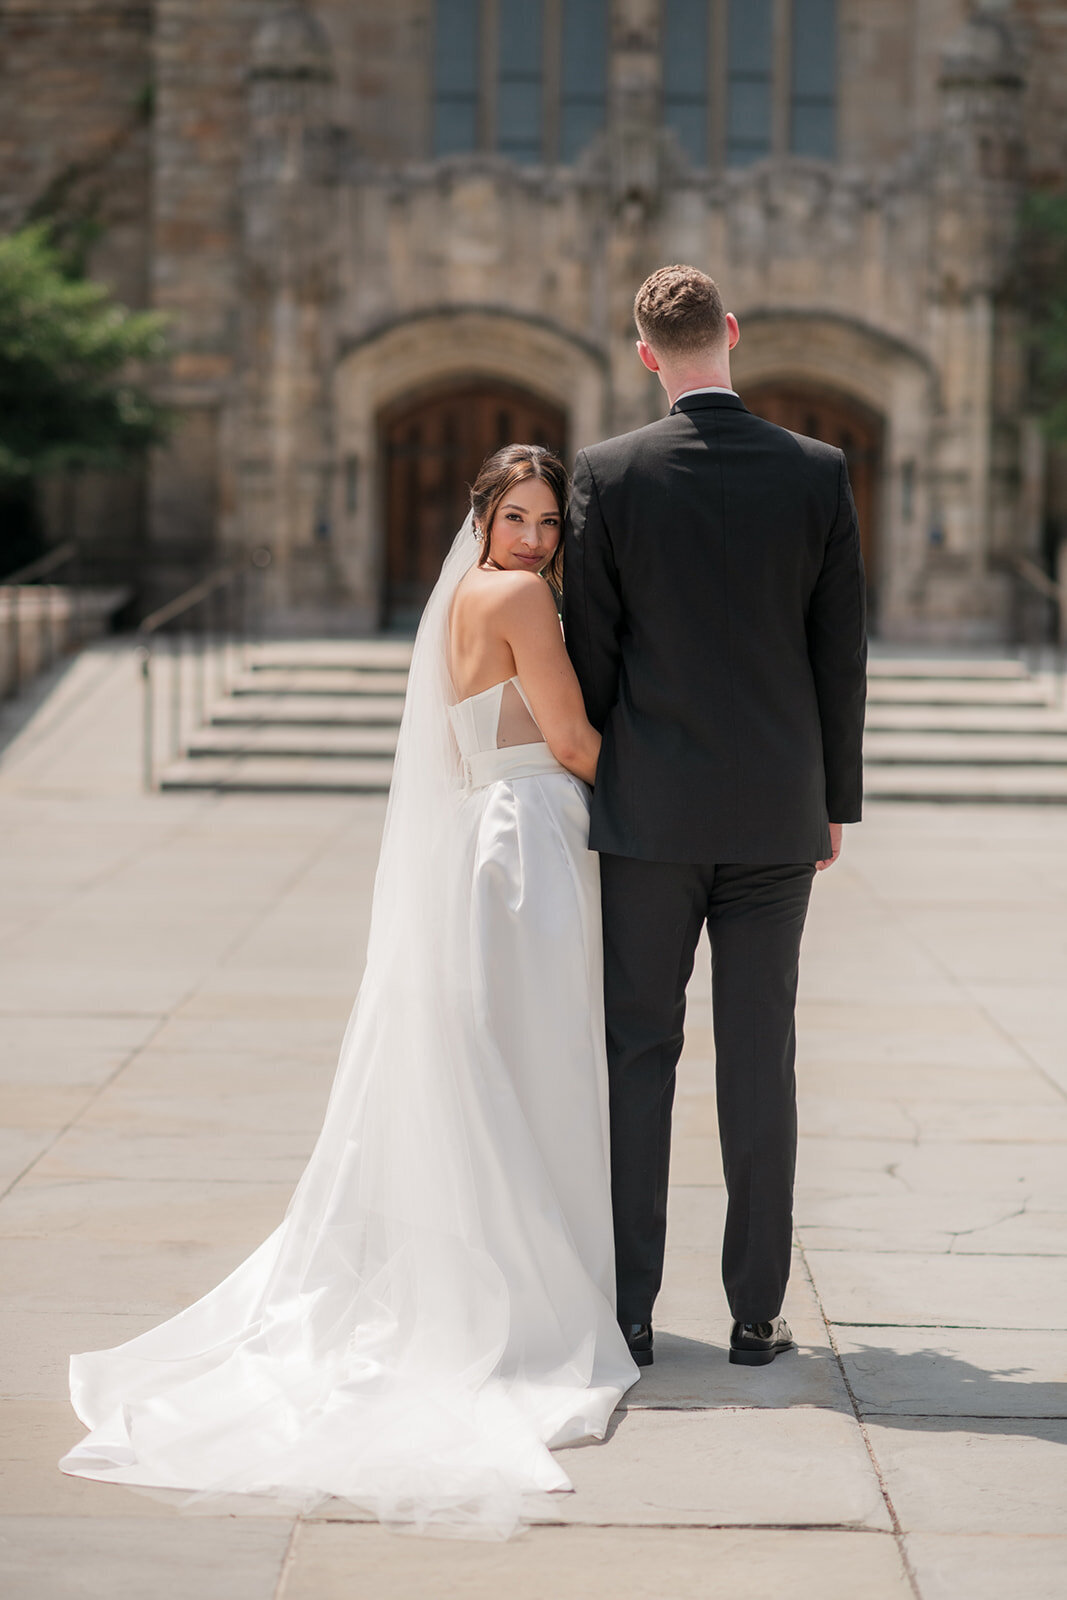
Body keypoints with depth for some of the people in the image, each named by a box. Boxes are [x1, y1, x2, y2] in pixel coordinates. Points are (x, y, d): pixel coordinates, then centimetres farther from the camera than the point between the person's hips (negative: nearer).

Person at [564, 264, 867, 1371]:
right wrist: (834, 801, 12)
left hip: (649, 814, -1)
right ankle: (756, 1314, 10)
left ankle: (628, 1312, 9)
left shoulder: (608, 474, -6)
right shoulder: (817, 472, -2)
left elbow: (590, 650, -3)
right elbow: (841, 655, 2)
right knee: (760, 1066, 6)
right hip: (776, 815, 1)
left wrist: (596, 784, 9)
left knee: (638, 1057, 6)